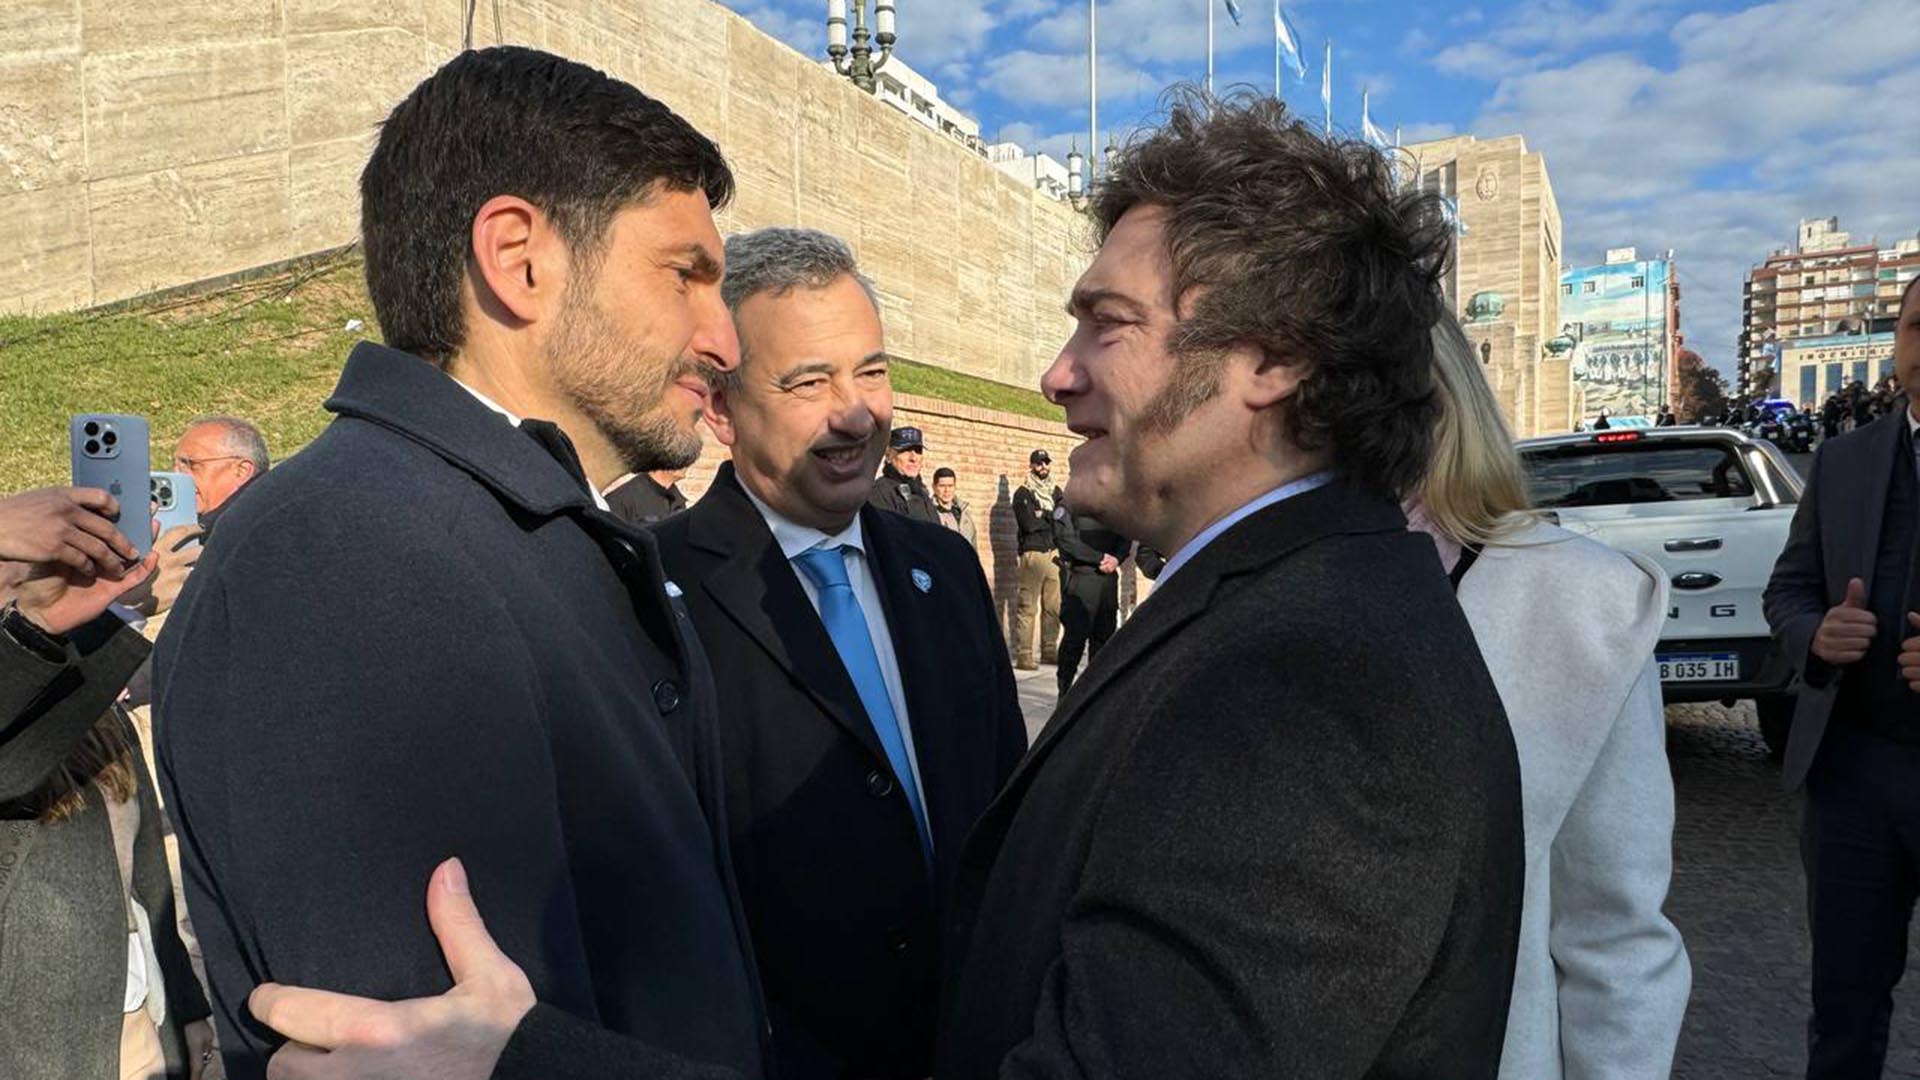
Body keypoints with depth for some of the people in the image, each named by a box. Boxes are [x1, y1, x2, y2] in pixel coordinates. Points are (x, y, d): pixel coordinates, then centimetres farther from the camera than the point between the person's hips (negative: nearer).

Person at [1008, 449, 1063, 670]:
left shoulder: (1056, 493, 20)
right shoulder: (1023, 493, 1)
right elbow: (1029, 523, -12)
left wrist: (1042, 516, -5)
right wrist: (1052, 519, 0)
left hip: (1054, 553, 6)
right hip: (1033, 554, -6)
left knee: (1053, 607, 6)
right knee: (1027, 607, -8)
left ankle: (1049, 651, 14)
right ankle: (1023, 655, -9)